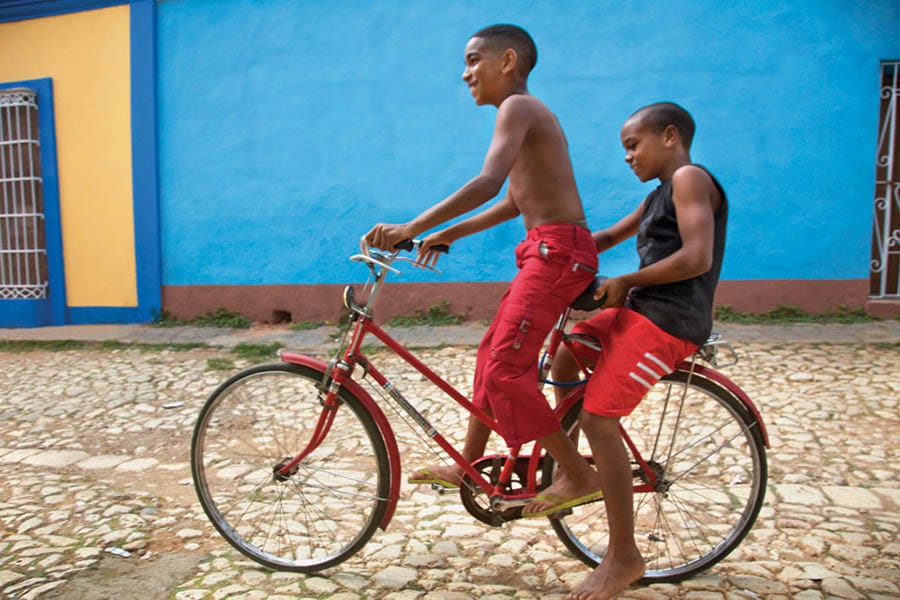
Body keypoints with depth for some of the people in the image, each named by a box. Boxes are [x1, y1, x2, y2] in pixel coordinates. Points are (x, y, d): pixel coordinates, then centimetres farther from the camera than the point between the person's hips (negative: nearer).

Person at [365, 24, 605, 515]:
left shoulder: (517, 107, -9)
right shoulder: (528, 112, 22)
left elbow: (487, 183, -26)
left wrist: (412, 227, -28)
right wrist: (449, 234, 20)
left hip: (558, 250, -10)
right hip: (548, 252, 10)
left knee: (505, 369, -10)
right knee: (490, 355, 14)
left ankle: (582, 479, 2)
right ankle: (468, 466, 27)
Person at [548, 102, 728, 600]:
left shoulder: (689, 177, -8)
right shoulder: (660, 195, 21)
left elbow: (696, 258, -20)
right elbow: (611, 236, 27)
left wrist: (625, 282, -12)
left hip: (668, 321, -10)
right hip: (640, 312, 10)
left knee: (598, 419, -15)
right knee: (563, 350, 18)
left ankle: (624, 557, -1)